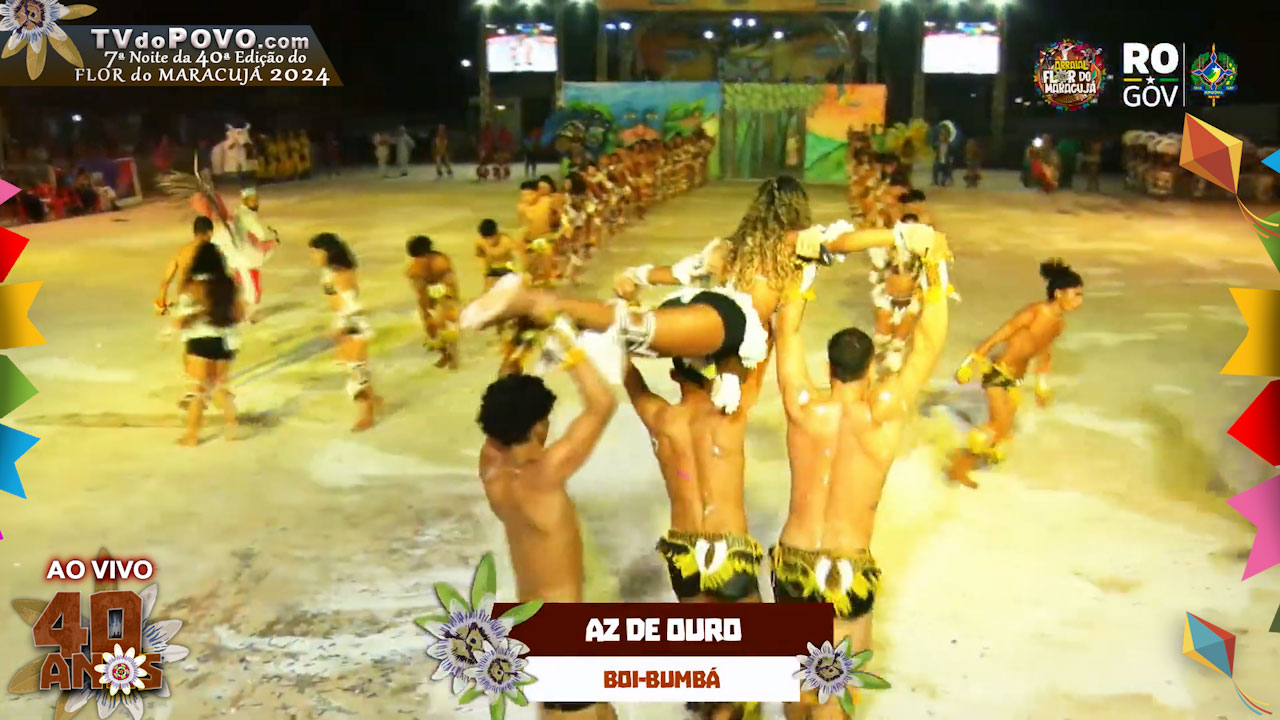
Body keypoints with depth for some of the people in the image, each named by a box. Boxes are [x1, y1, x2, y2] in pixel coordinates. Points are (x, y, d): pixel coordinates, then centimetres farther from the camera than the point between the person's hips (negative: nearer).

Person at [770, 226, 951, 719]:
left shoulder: (802, 408, -8)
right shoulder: (882, 416, -15)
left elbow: (787, 332, 3)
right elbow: (928, 346, -7)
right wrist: (936, 270, 0)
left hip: (791, 562, 3)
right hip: (847, 572, -3)